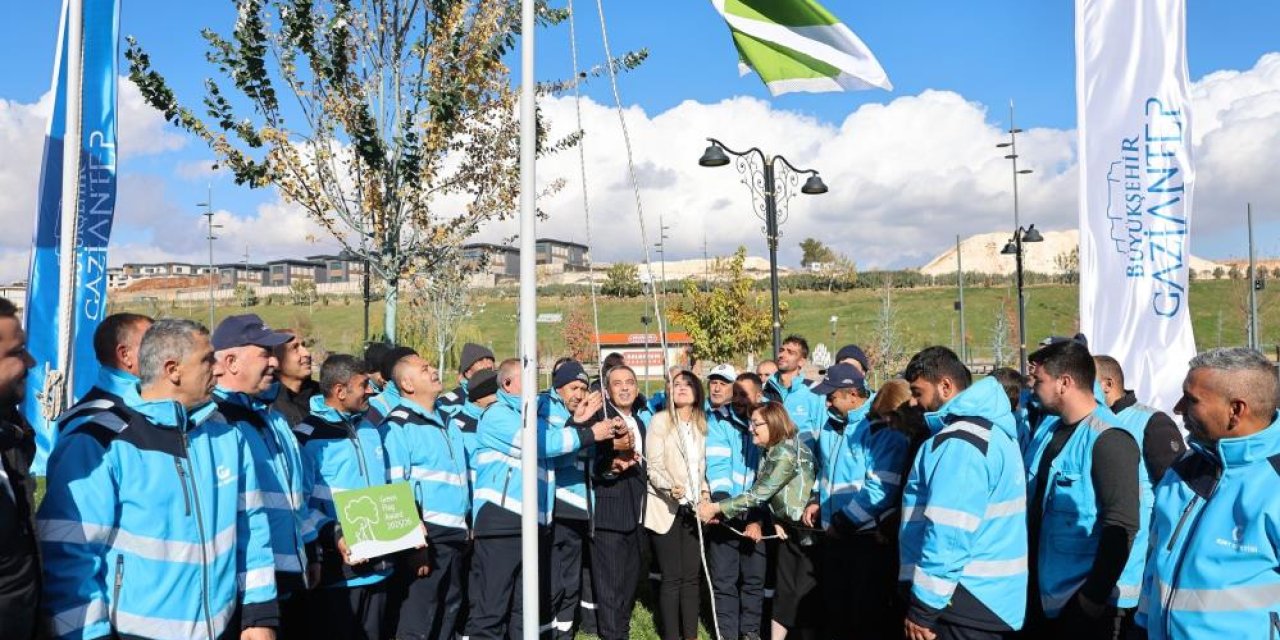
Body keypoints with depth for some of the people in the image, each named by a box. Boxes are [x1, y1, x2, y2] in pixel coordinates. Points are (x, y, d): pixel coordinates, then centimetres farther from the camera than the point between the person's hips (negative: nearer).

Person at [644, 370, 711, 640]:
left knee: (691, 575, 7)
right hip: (667, 508, -4)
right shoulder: (660, 420, -6)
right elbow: (653, 466, -11)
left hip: (693, 508, 5)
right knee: (672, 577, -3)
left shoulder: (701, 423, 10)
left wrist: (704, 490, -1)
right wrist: (669, 488, -27)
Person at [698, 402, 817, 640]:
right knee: (784, 590, 11)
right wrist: (776, 521, -11)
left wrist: (716, 508, -20)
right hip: (788, 528, 9)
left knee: (806, 593, 0)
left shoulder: (786, 452, -22)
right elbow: (770, 495, 8)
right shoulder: (772, 452, 7)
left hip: (808, 529, -9)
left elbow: (759, 494, -23)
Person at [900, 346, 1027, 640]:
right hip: (988, 599, 10)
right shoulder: (991, 429, 13)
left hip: (967, 604, -10)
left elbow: (949, 533, -25)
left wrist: (921, 608, -19)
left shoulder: (959, 444, -20)